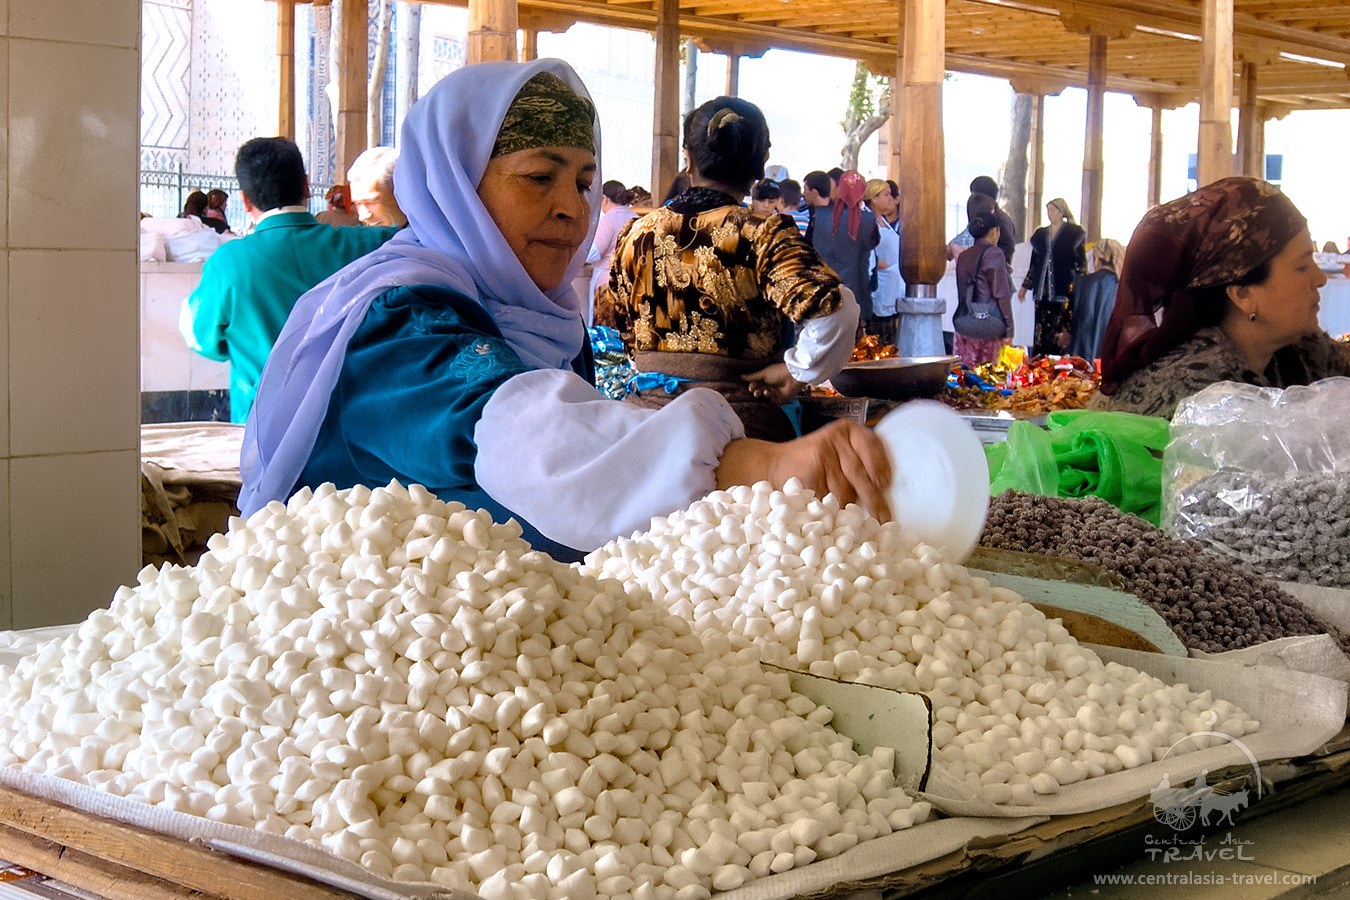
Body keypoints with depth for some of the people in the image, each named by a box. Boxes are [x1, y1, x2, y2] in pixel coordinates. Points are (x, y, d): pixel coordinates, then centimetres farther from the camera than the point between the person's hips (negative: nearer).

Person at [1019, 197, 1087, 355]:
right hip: (1043, 290, 5)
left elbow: (1081, 262, -1)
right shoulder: (1041, 234, 16)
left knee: (1062, 333, -10)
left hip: (1065, 290, -5)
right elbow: (1034, 263, 21)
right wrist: (1025, 286, 20)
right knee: (1042, 330, 0)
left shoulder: (1074, 233, 2)